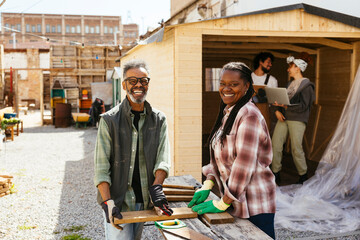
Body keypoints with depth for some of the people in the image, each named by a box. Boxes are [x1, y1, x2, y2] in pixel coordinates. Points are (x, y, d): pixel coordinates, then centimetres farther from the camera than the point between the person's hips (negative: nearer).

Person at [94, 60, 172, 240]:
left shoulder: (159, 119, 6)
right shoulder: (109, 120, -4)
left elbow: (163, 158, -4)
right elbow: (101, 167, -7)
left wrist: (156, 188, -21)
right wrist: (108, 202, -18)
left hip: (144, 201, 3)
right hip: (117, 201, -3)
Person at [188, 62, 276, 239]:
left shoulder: (248, 115, -19)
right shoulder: (227, 113, 10)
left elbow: (244, 165, -23)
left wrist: (222, 204, -17)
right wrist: (207, 186, 5)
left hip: (255, 205, -8)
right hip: (235, 200, 8)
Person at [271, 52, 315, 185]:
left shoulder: (307, 85, -5)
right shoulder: (290, 84, 18)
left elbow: (303, 106, -13)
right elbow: (281, 99, 19)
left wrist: (285, 106, -21)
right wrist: (277, 110, -1)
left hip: (297, 120, -7)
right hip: (283, 118, 7)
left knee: (296, 149, -4)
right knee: (275, 145, 0)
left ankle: (303, 175, 14)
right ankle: (276, 174, 9)